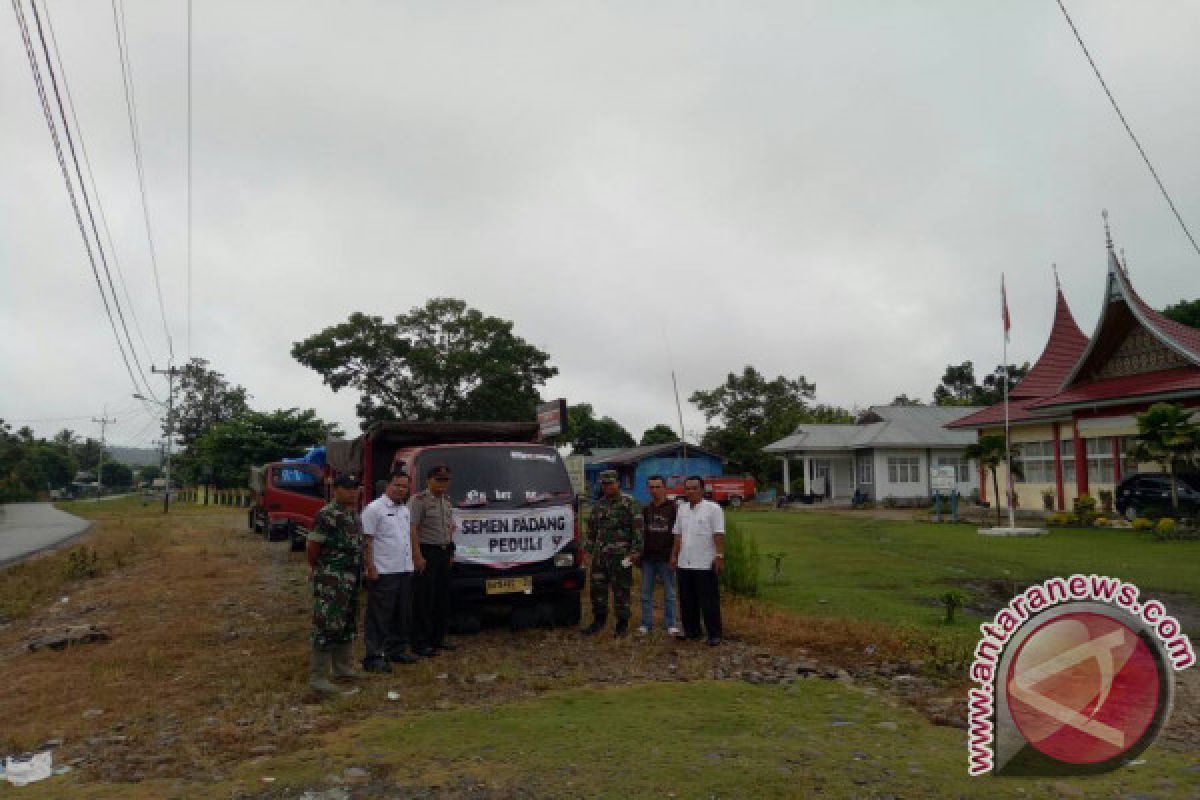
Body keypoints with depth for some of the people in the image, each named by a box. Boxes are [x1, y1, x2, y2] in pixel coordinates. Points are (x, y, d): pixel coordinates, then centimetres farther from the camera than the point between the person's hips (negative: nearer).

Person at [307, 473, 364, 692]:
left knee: (347, 624, 18)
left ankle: (343, 667, 31)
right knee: (327, 626, -5)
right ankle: (318, 676, 2)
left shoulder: (354, 515, 12)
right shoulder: (327, 515, -16)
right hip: (332, 581, -9)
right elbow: (312, 548, -13)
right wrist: (318, 571, -1)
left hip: (351, 580, 9)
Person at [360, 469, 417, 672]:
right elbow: (367, 541, -13)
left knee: (402, 615, 14)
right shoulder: (374, 508, -9)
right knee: (379, 616, -4)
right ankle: (374, 657, 1)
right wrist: (370, 568, -18)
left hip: (405, 571, 8)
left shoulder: (405, 509, 15)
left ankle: (396, 651, 25)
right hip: (383, 572, -8)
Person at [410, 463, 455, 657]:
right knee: (424, 599, -5)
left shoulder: (446, 501, 15)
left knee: (443, 597, 11)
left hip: (444, 553, 8)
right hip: (426, 553, -8)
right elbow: (412, 530, -16)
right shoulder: (419, 500, -9)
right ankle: (421, 643, 1)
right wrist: (417, 556, -21)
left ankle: (438, 638, 21)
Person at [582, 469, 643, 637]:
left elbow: (638, 528, -7)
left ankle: (622, 624, 11)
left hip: (621, 554, -5)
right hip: (600, 554, 6)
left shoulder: (629, 502, -4)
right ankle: (599, 620, 24)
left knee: (621, 590, 0)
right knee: (597, 587, 9)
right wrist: (589, 550, 17)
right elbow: (591, 529, 21)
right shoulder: (598, 505, 13)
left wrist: (635, 550, -13)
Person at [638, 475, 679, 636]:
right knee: (646, 593, 8)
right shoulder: (645, 510, 12)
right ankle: (646, 624, 16)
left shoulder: (673, 508, -2)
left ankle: (671, 624, 11)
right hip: (647, 558, 4)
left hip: (666, 558, -4)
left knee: (669, 593, 3)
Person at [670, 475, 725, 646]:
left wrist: (719, 556, -17)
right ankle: (692, 631, 24)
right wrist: (674, 556, 14)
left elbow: (719, 535, -10)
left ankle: (714, 634, 7)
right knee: (687, 601, 12)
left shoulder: (713, 508, -6)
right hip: (684, 564, 6)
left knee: (709, 601, -1)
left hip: (705, 564, -6)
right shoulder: (682, 509, 13)